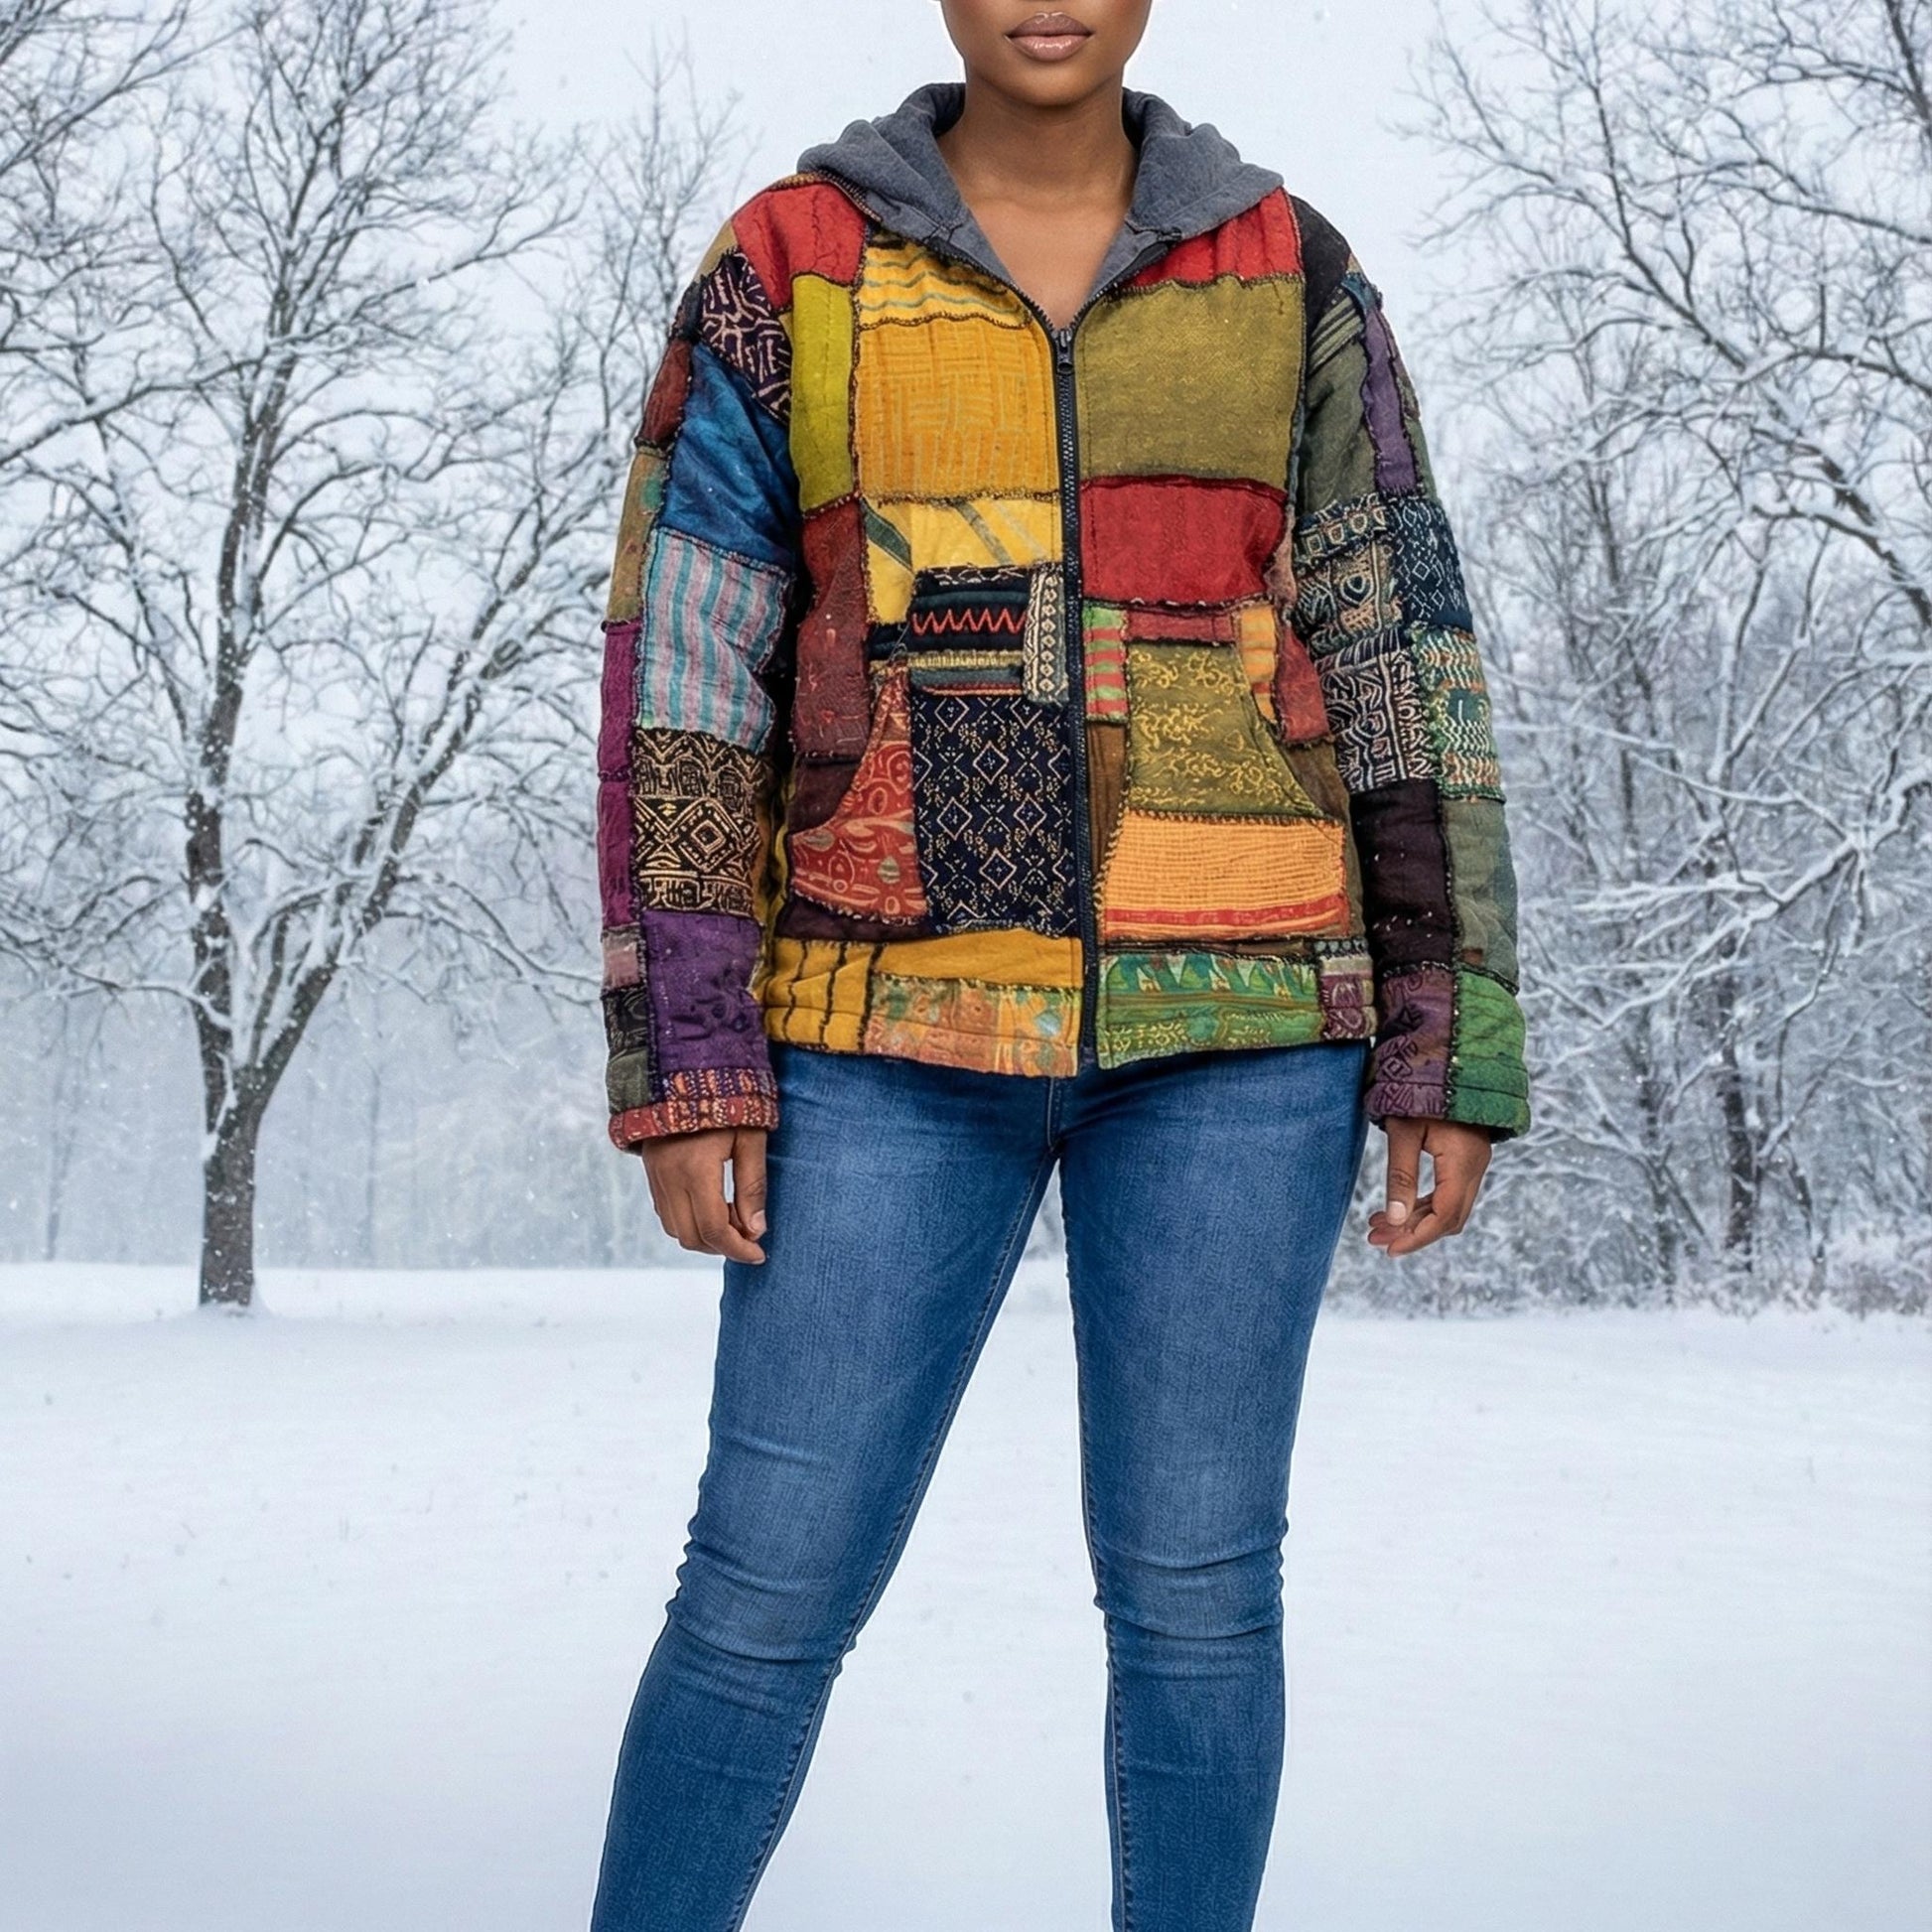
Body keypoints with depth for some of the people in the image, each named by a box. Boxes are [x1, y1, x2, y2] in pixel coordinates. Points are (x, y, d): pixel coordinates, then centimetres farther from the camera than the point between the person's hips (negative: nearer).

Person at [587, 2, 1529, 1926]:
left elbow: (1406, 673, 6)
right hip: (901, 1023, 0)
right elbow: (678, 679, 0)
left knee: (1192, 1590, 3)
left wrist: (1448, 1051, 1)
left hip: (1230, 1012, 1)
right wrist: (685, 1062, -7)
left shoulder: (1286, 273, 7)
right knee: (768, 1589, -1)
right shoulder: (785, 267, 4)